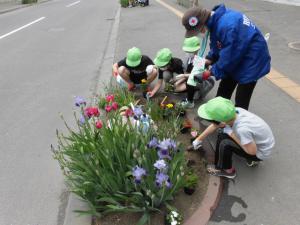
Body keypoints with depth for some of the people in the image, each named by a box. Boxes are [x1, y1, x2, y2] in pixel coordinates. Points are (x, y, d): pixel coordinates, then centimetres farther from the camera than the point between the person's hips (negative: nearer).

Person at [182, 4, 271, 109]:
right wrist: (209, 59, -6)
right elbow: (218, 46, 8)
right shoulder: (216, 19, -3)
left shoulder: (227, 26, -33)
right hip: (237, 59, 9)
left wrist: (212, 71, -15)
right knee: (223, 93, 17)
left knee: (241, 103, -1)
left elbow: (229, 57, -27)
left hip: (252, 61, -9)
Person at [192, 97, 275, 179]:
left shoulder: (242, 129, -40)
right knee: (223, 134, 4)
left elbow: (252, 151, -24)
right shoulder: (234, 112, -21)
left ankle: (227, 171, 6)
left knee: (225, 144, -21)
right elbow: (216, 125, -4)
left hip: (261, 152, -7)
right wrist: (199, 139, 6)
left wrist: (231, 133, -23)